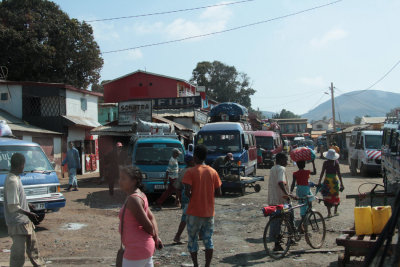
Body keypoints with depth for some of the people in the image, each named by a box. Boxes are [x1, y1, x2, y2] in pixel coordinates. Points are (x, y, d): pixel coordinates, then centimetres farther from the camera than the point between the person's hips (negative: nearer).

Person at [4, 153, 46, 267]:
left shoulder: (15, 178, 6)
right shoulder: (12, 182, -24)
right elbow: (13, 207, -25)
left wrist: (27, 205, 28)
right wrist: (28, 213, -23)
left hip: (25, 221, 10)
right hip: (18, 223, -10)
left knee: (32, 244, 24)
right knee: (19, 254, -2)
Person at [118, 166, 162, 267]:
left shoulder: (133, 199, -21)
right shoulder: (140, 195, 8)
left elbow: (148, 225, -18)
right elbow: (152, 218, 12)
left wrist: (155, 237, 0)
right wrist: (156, 237, 2)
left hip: (137, 250, -9)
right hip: (147, 247, 9)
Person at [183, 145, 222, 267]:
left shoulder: (190, 172, -11)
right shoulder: (213, 172, 2)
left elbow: (187, 192, -19)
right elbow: (218, 193, 2)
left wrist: (191, 197, 1)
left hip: (194, 212, -3)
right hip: (209, 212, 4)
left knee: (192, 240, 11)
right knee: (208, 240, 11)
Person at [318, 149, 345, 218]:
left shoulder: (325, 163, -7)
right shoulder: (336, 162, -4)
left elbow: (322, 173, -6)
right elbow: (339, 173, -3)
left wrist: (319, 182, 1)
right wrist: (341, 183, 3)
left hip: (327, 180, -2)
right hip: (335, 180, 2)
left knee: (327, 196, 3)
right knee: (335, 196, 17)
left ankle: (329, 213, 1)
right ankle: (335, 211, 26)